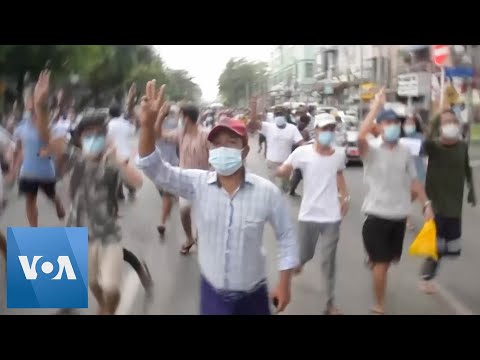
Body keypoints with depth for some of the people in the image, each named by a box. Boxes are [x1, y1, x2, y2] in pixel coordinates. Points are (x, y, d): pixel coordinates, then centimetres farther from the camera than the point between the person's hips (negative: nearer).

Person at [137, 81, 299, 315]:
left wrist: (284, 284, -2)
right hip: (212, 293, 1)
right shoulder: (197, 184, -10)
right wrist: (148, 125, -33)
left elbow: (286, 236, -3)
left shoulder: (266, 191, -13)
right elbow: (154, 168, -17)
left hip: (253, 296, -1)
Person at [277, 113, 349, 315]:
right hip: (308, 215, -1)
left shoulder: (339, 155, 0)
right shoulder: (302, 153, -10)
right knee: (305, 255, 14)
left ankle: (330, 302, 16)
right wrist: (285, 171, -36)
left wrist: (345, 197, 7)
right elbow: (282, 172, -12)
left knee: (328, 260, 4)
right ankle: (297, 263, 51)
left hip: (331, 216, 1)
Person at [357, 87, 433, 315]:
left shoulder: (405, 153, 5)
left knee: (389, 259, 20)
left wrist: (426, 204, 4)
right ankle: (379, 307, 12)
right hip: (377, 214, -5)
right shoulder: (372, 152, -11)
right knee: (382, 262, -2)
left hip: (399, 214, 5)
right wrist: (377, 105, -27)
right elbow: (361, 136, -33)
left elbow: (414, 181, 12)